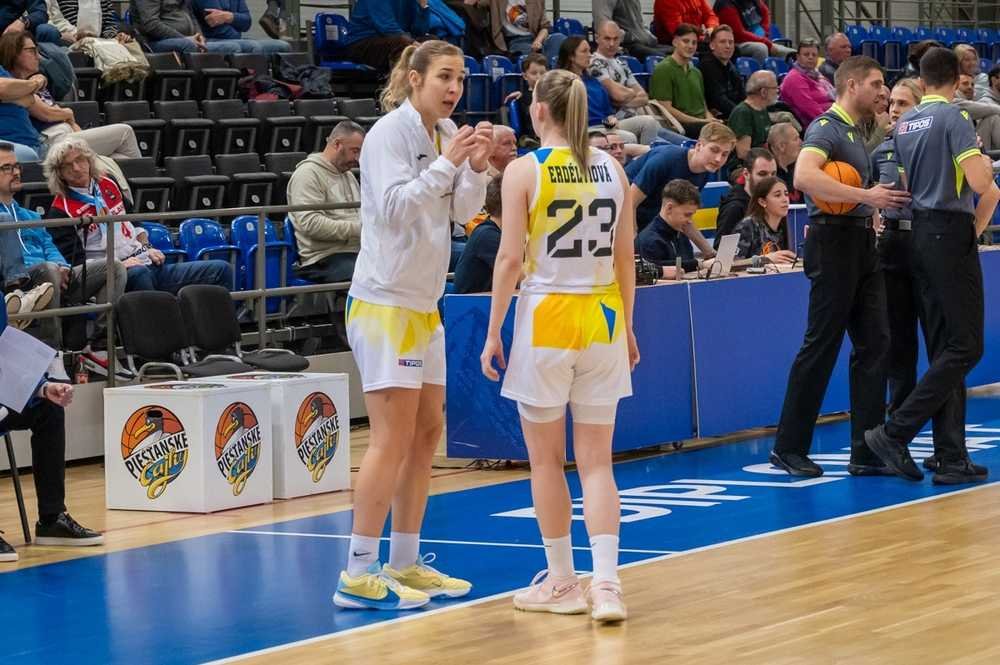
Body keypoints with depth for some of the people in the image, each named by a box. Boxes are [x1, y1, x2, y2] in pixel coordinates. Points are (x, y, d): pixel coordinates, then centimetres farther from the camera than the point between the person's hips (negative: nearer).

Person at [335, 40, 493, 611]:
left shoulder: (446, 133, 9)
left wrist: (477, 166, -6)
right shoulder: (389, 133, -13)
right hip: (384, 302, -9)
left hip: (423, 304, 9)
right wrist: (447, 163, -24)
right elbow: (392, 206, -22)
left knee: (426, 433, 11)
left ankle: (404, 564, 18)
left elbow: (463, 211, 11)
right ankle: (358, 575, -10)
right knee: (393, 440, -12)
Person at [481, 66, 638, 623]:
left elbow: (510, 258, -11)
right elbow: (626, 254, 8)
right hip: (603, 321, 4)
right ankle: (606, 581, -6)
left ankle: (562, 581, 15)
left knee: (547, 459, 9)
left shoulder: (525, 171, -8)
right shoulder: (611, 169, 4)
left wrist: (494, 332, -3)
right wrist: (628, 325, 18)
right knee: (596, 460, 6)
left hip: (546, 320, -4)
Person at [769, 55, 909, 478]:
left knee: (873, 344, 4)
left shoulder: (853, 133, 19)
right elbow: (804, 176, -30)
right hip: (833, 241, -9)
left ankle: (868, 452, 5)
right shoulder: (826, 128, -11)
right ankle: (789, 447, 5)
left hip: (861, 243, 9)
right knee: (821, 347, -5)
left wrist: (879, 201, 15)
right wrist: (865, 196, -28)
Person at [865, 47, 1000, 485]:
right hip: (951, 234, -8)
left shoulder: (904, 124, 12)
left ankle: (951, 457, 6)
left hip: (920, 232, 8)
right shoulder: (953, 118, -12)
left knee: (943, 349, 8)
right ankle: (895, 433, -12)